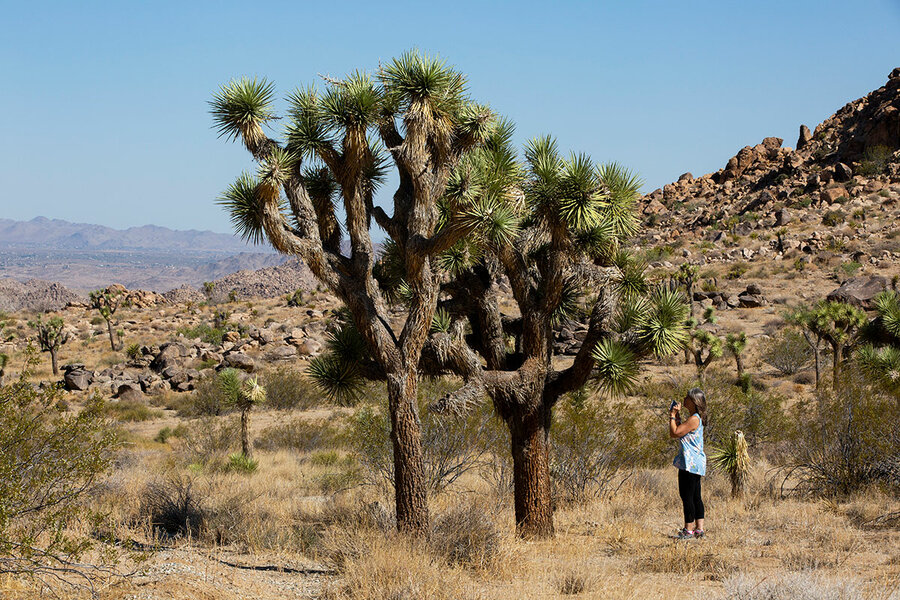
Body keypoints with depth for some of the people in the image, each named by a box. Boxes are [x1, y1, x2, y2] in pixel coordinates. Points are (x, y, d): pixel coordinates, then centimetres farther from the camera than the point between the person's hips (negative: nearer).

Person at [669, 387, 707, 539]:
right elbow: (676, 433, 20)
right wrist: (677, 416, 16)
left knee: (687, 495, -6)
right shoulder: (695, 418, 16)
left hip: (690, 463, -10)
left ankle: (688, 530, -3)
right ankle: (699, 528, 15)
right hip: (695, 463, 10)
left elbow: (675, 432, -19)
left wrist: (672, 416, -7)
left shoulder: (694, 419, -16)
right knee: (695, 496, 12)